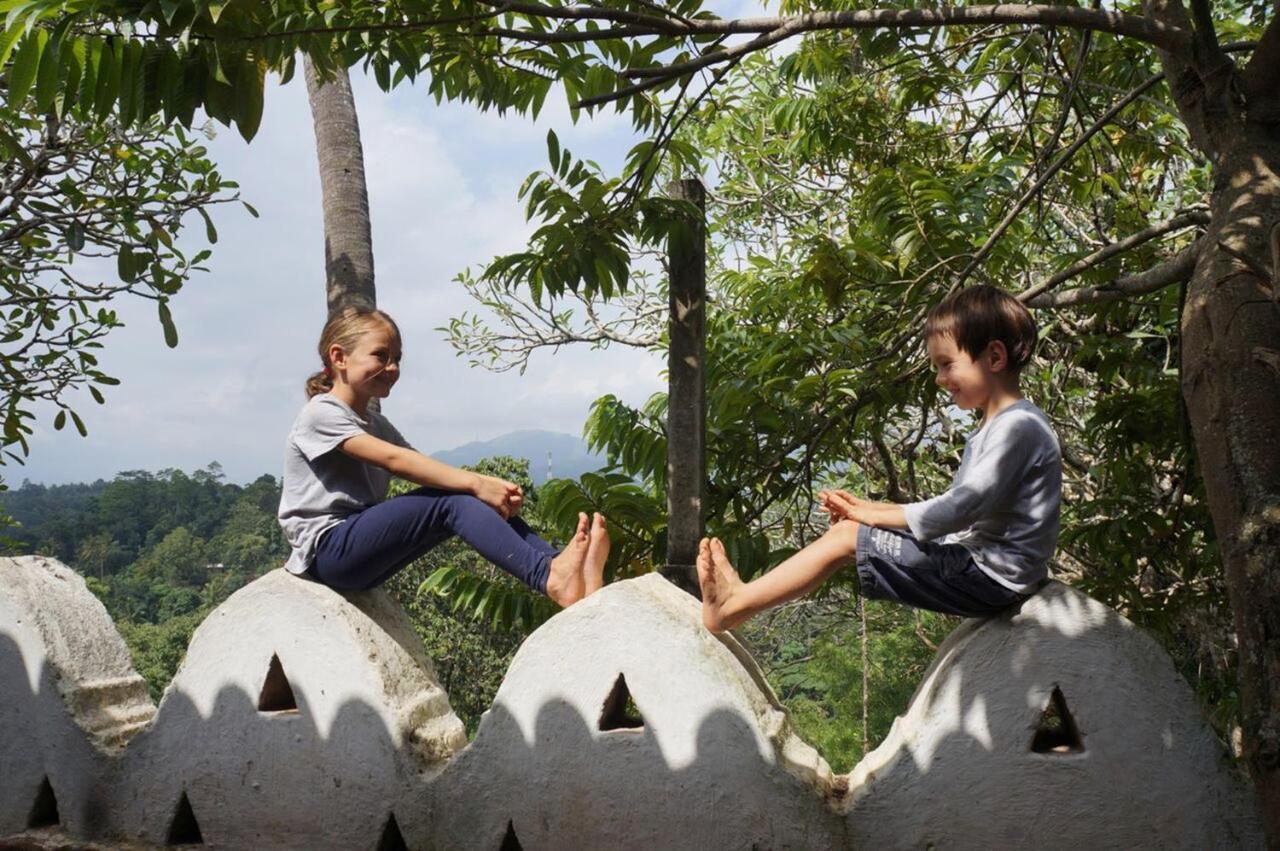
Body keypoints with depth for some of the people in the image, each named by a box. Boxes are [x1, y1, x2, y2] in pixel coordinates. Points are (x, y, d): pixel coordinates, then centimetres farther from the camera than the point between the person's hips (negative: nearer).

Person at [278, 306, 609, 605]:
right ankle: (549, 577, -43)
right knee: (452, 502, -27)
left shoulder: (376, 425, 20)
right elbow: (393, 460, -22)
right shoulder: (320, 413, -7)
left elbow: (423, 468, 4)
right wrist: (475, 483, -28)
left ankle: (557, 564, -31)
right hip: (328, 551, -7)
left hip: (362, 552, 8)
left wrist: (489, 484, -16)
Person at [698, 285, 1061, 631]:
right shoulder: (994, 429, 17)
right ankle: (744, 596, 6)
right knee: (851, 530, 7)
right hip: (974, 559, 10)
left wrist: (875, 516, -12)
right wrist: (871, 509, 5)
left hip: (989, 578, -10)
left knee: (847, 537, -12)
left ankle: (731, 607, -5)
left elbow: (963, 508, -22)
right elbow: (956, 507, 15)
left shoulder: (1019, 426, -16)